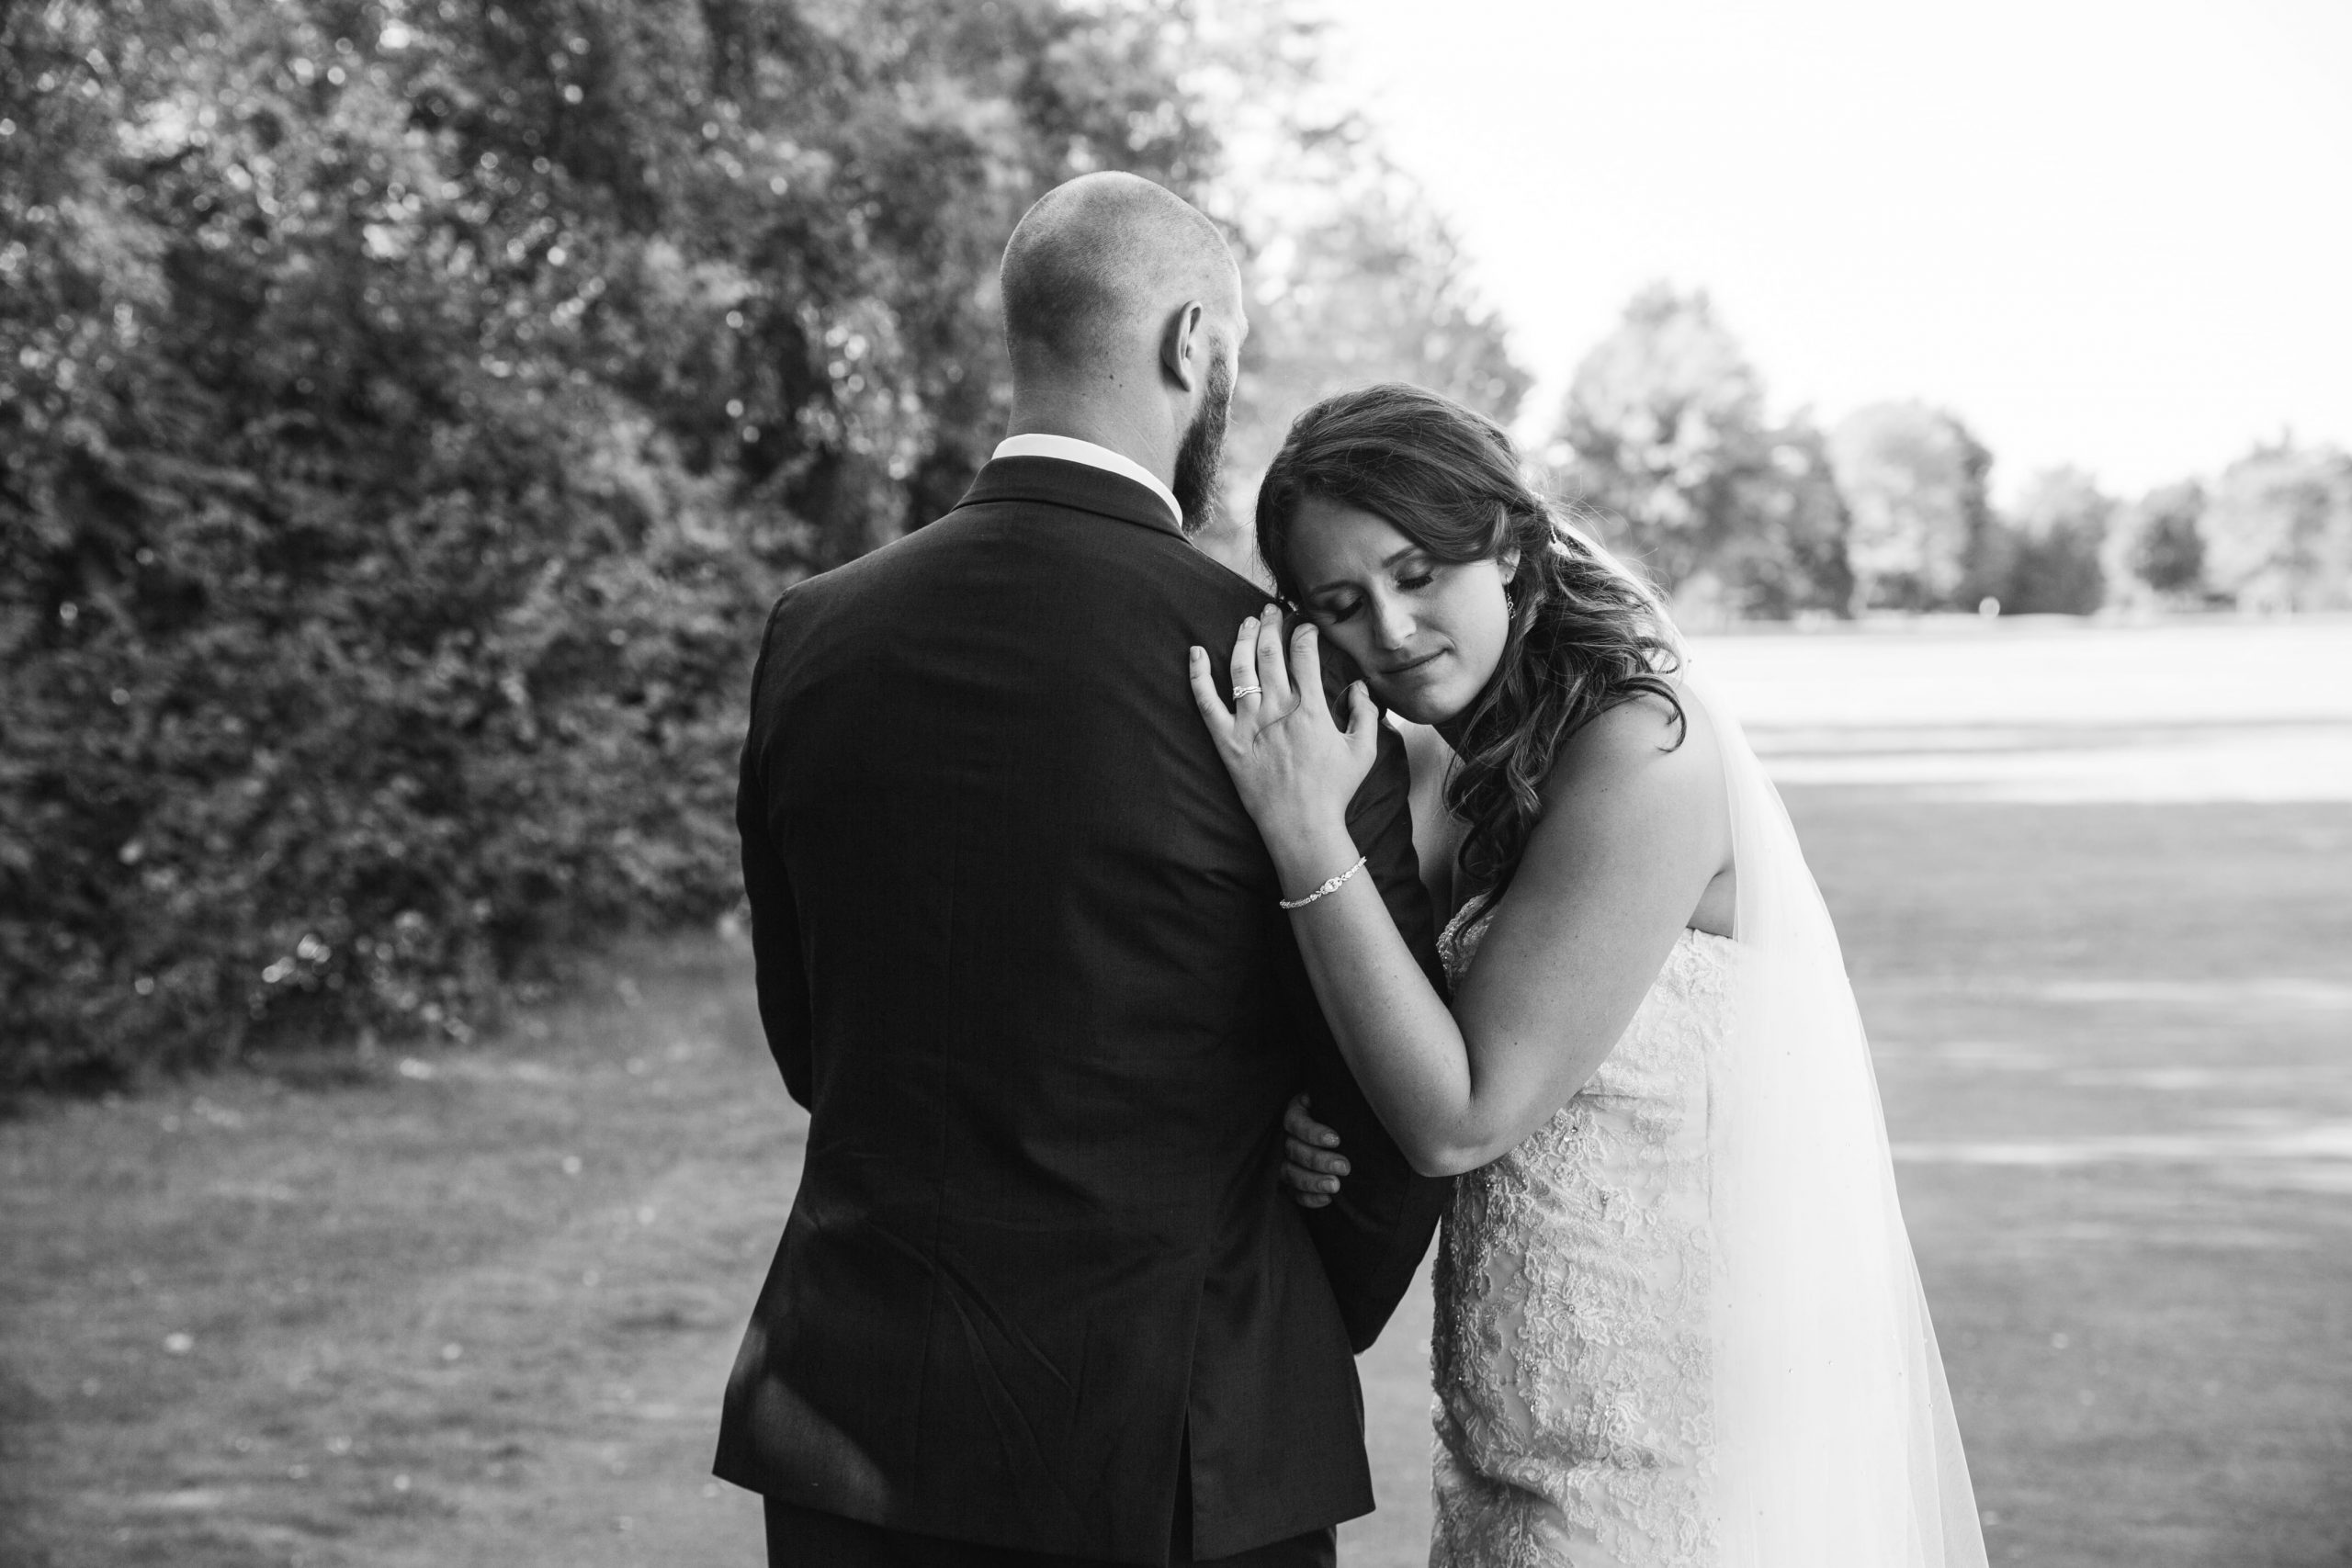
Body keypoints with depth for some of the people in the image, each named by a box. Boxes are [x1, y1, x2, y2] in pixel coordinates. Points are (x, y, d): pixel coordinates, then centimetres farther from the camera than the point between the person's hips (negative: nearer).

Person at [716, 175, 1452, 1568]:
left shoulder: (814, 635, 0)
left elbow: (806, 1041, 10)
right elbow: (1403, 1105, -5)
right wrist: (1308, 1336, 13)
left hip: (856, 1428, 4)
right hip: (1175, 1450, -4)